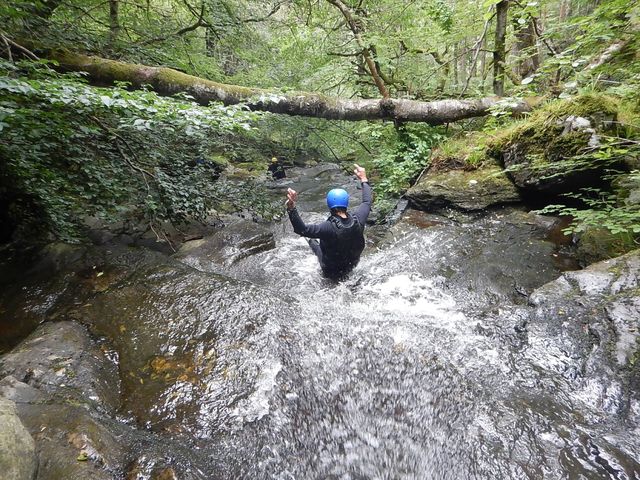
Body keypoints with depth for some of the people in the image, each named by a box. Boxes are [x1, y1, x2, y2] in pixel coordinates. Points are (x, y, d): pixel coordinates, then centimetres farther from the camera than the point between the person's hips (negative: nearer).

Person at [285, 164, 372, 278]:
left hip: (331, 271, -4)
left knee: (312, 240, 23)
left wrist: (291, 208, -51)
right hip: (352, 265, 4)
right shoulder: (357, 220, -24)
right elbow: (367, 202, -5)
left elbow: (302, 229, -44)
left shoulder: (329, 227, -39)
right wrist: (364, 179, 5)